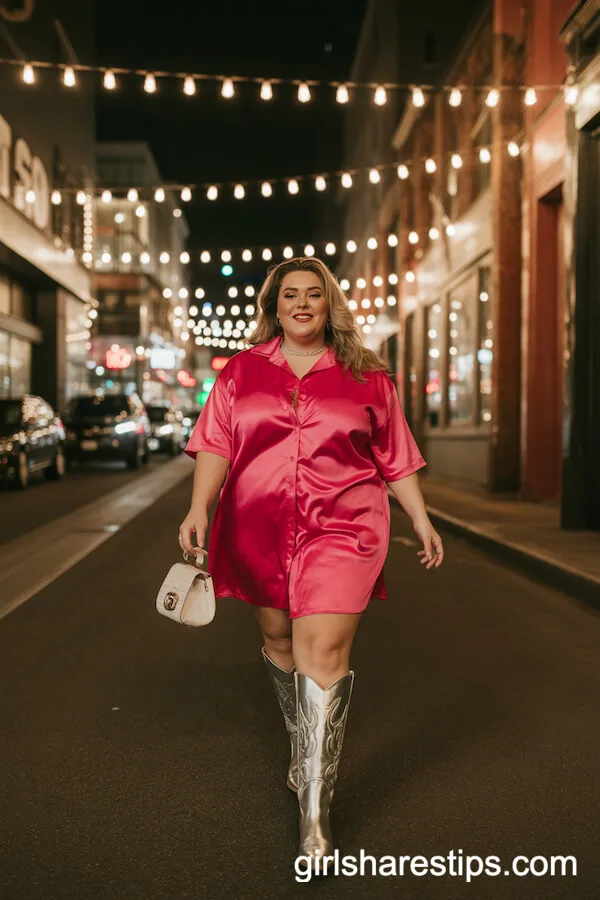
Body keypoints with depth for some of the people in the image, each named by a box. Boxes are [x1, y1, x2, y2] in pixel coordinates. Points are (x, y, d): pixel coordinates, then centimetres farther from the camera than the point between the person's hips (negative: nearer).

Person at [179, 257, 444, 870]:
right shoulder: (241, 371, 8)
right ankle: (303, 743, 42)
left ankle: (314, 815, -9)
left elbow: (394, 457, 10)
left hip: (342, 531, -2)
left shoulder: (365, 376, 6)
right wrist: (199, 508, -9)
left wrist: (421, 521, 7)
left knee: (323, 651, -13)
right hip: (258, 532, 3)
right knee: (279, 641, 15)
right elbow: (216, 444, 3)